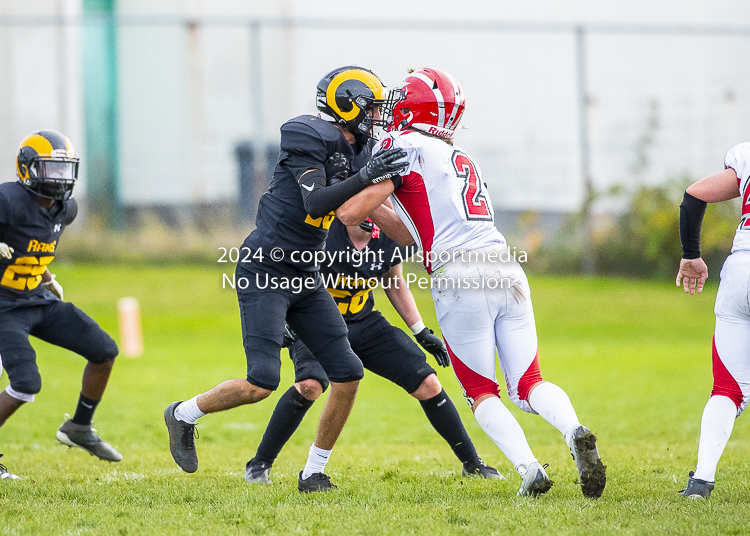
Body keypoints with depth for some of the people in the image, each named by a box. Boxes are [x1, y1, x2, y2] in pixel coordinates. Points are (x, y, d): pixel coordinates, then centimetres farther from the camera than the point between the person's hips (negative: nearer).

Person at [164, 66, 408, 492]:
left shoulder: (356, 149, 9)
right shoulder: (308, 138, -15)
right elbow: (316, 202, -25)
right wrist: (365, 176, -33)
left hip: (305, 279, 8)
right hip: (265, 272, -8)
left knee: (348, 374, 0)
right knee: (262, 383, -16)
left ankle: (314, 471, 12)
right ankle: (184, 415, 10)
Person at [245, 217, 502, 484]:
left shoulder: (391, 238, -9)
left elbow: (394, 282, 10)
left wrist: (422, 332, 8)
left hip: (365, 322, 5)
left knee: (428, 384, -4)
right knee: (310, 385, -33)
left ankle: (471, 462, 15)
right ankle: (260, 464, -16)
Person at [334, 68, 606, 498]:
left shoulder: (404, 146, 2)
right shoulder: (463, 159, 26)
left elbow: (351, 213, -2)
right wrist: (373, 211, 36)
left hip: (460, 280, -6)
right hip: (508, 271, 6)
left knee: (482, 392, 8)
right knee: (528, 385, 8)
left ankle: (529, 468, -11)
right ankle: (575, 433, -21)